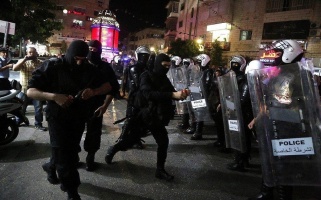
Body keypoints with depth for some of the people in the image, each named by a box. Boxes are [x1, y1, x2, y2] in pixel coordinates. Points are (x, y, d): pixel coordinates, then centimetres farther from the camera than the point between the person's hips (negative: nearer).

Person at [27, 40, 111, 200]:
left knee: (72, 151, 18)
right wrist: (54, 96, -35)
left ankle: (51, 166, 49)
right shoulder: (52, 67, -13)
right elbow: (30, 91, -16)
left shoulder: (88, 69, -1)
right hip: (58, 117, -4)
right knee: (64, 154, -4)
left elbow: (108, 86, 0)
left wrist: (93, 91, -22)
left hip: (79, 118, 5)